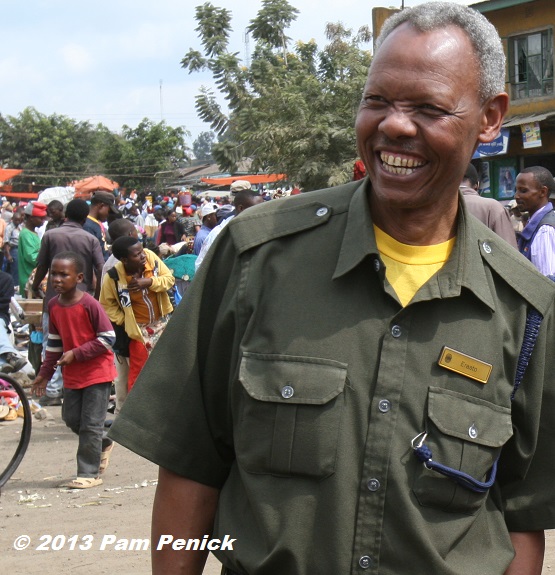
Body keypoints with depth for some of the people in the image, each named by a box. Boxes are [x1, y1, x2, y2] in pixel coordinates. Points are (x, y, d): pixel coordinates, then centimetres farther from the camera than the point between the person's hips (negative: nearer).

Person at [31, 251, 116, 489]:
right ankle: (103, 444, 38)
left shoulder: (89, 305, -19)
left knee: (90, 424, -2)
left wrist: (76, 354, -21)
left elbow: (108, 338, -17)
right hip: (72, 374, 7)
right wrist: (45, 373, 12)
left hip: (97, 372, -7)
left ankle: (89, 473, 8)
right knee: (71, 418, 13)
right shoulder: (53, 305, 1)